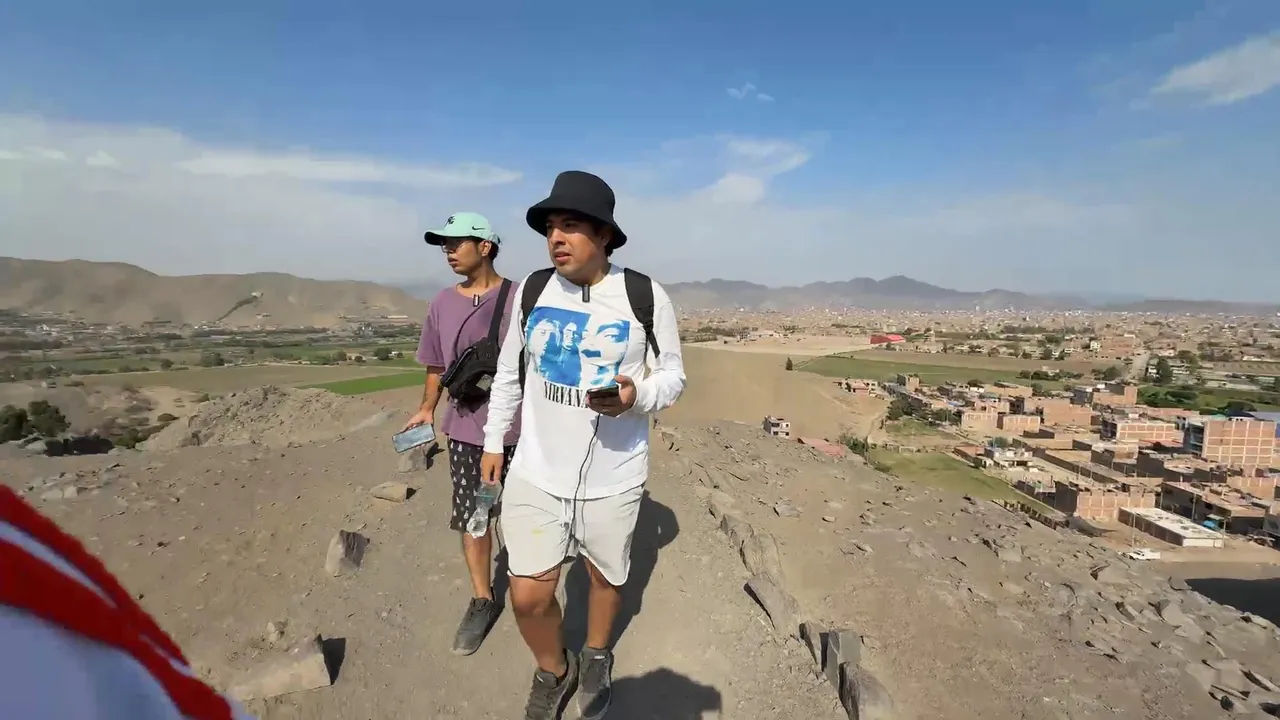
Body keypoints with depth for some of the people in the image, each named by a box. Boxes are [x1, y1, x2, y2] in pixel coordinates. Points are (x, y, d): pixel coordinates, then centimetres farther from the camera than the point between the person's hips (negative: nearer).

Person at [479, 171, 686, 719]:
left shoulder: (646, 297, -12)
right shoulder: (533, 289, -3)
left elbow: (673, 374, -4)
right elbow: (509, 369, 8)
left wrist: (638, 396, -26)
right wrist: (494, 440, 13)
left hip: (613, 476, -1)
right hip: (536, 471, 2)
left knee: (606, 575, 20)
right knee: (529, 596, 1)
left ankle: (596, 657, 52)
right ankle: (554, 670, 35)